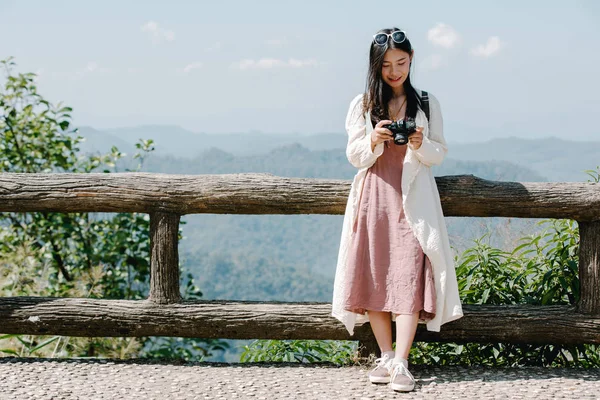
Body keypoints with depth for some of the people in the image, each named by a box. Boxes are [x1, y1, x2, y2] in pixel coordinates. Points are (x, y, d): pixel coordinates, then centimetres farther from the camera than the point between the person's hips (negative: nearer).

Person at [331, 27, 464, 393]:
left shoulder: (427, 103, 6)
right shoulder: (362, 105, 7)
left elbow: (440, 154, 6)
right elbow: (354, 157, 3)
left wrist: (421, 146, -15)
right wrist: (373, 141, -18)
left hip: (413, 201, -1)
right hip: (373, 198, 2)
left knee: (410, 277, -11)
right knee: (373, 276, -1)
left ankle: (401, 364, -13)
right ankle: (386, 357, 10)